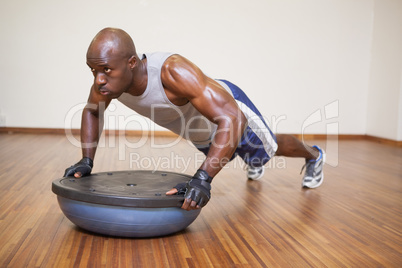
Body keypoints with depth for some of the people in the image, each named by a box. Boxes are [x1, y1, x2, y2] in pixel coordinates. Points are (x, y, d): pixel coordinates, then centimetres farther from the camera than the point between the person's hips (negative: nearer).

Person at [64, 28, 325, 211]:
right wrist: (86, 160, -16)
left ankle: (314, 155, 56)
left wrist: (203, 178, -58)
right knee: (221, 154, 36)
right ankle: (254, 162, 72)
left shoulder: (172, 71, -48)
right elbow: (92, 111, -5)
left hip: (230, 108, -6)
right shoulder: (109, 77, -28)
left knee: (272, 147, 22)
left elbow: (231, 120, -50)